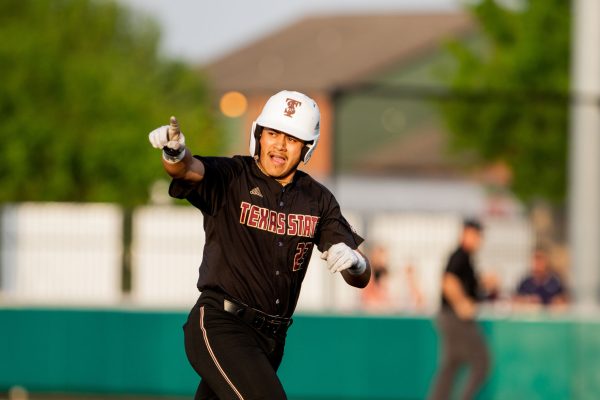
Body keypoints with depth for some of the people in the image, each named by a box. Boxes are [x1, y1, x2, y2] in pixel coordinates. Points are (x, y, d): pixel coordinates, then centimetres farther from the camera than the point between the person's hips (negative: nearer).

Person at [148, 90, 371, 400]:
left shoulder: (318, 201, 8)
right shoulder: (230, 178, -6)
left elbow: (361, 278, 5)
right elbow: (190, 170, -29)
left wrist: (353, 262, -20)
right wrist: (175, 154, -53)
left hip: (272, 339, 6)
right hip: (220, 327, -6)